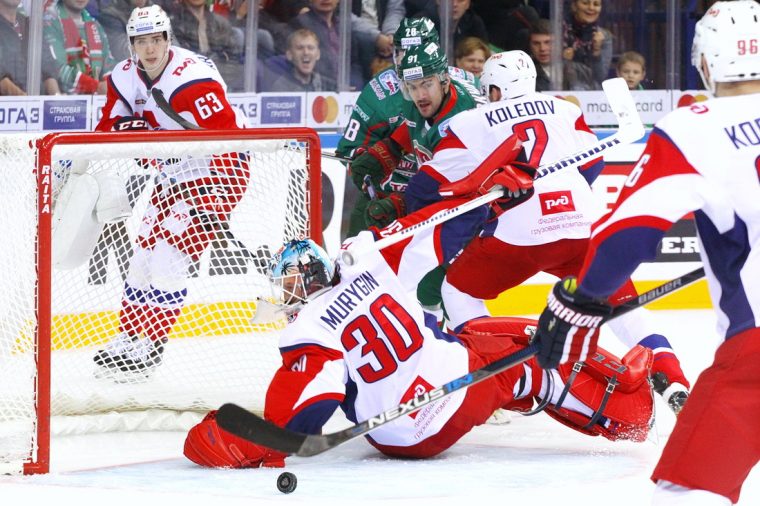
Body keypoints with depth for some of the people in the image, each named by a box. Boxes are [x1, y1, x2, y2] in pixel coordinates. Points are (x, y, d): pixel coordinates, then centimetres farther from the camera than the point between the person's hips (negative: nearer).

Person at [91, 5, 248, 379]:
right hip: (174, 174, 8)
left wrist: (214, 194, -30)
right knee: (145, 248, 8)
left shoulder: (192, 79, -26)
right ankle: (129, 334, 21)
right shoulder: (126, 78, -1)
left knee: (170, 252, -14)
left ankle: (148, 346, -7)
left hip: (217, 168, -8)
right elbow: (109, 128, 10)